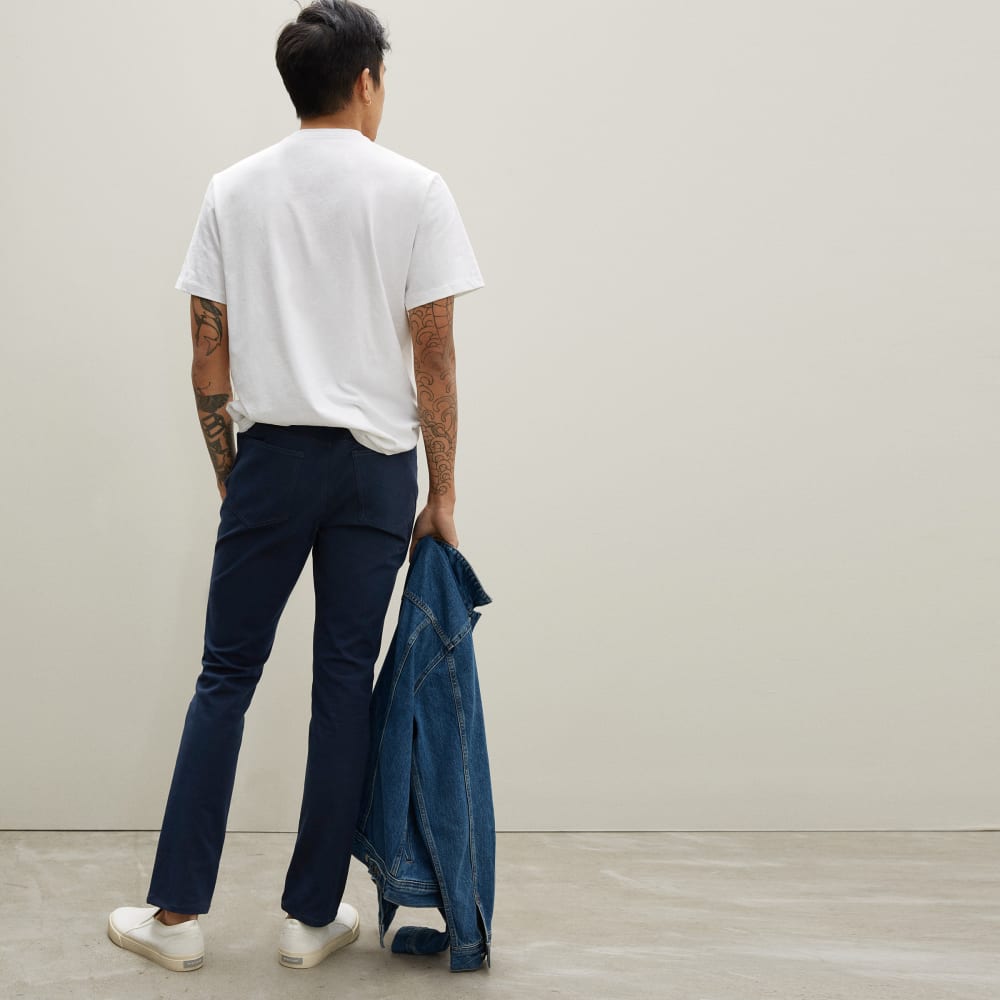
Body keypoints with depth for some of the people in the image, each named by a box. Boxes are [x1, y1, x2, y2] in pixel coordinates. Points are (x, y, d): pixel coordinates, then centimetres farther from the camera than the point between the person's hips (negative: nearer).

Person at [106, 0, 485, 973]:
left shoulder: (233, 190, 4)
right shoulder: (415, 189, -4)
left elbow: (208, 357, 4)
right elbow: (433, 358, -6)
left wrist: (229, 472, 14)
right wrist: (441, 491, 1)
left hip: (269, 456, 2)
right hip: (375, 464, -1)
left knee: (227, 674, 10)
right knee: (344, 683, 7)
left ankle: (176, 910, 12)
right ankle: (312, 915, 15)